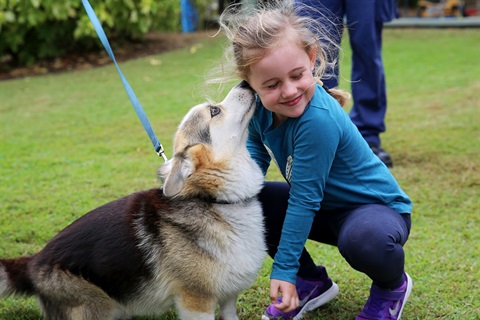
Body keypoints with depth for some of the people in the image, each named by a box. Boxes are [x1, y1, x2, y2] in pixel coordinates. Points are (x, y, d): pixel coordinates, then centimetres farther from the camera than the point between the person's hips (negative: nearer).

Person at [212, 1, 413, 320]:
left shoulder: (318, 120, -33)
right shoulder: (260, 106, -11)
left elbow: (303, 200, -29)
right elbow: (255, 155, 3)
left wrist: (283, 269, -23)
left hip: (376, 207, -7)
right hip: (325, 205, 8)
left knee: (365, 240, -41)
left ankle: (392, 286, -1)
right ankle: (313, 282, 11)